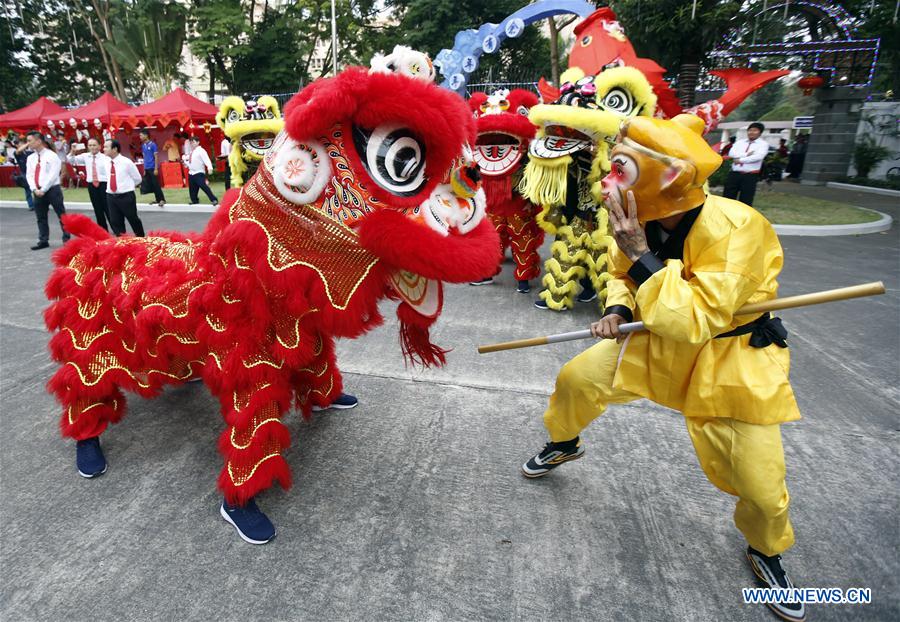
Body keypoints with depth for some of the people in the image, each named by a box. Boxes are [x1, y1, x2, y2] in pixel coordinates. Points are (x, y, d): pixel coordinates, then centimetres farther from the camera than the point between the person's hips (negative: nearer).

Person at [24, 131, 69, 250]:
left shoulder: (52, 156, -7)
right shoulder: (30, 158, 12)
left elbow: (53, 175, -13)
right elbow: (29, 175, 8)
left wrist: (43, 190, -15)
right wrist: (35, 189, -8)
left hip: (52, 189, -6)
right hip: (38, 191, 6)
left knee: (61, 215, -1)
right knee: (41, 217, 10)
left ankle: (66, 239, 8)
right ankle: (43, 241, 17)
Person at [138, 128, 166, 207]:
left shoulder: (153, 145, -8)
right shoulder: (143, 145, 12)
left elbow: (156, 157, -10)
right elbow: (144, 157, 16)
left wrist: (156, 169, -14)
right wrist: (144, 169, 14)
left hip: (153, 168, -7)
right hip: (147, 169, 7)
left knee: (156, 184, -8)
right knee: (150, 185, 8)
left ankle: (162, 199, -4)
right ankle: (158, 200, 13)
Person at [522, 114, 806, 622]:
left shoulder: (734, 227, -31)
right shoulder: (640, 223, -12)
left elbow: (698, 322, -37)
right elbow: (623, 277, 6)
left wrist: (640, 255, -38)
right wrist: (618, 310, -16)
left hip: (732, 358, -4)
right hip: (659, 341, 5)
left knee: (761, 488, -3)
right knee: (577, 379, 1)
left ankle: (766, 551, 34)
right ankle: (564, 445, 35)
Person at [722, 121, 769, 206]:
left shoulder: (763, 144, 2)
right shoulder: (740, 142, 13)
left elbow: (758, 156, -15)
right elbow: (731, 153, -2)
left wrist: (740, 160, -11)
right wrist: (746, 154, -12)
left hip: (750, 176, -3)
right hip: (734, 174, 3)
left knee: (745, 201, 2)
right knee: (727, 198, 5)